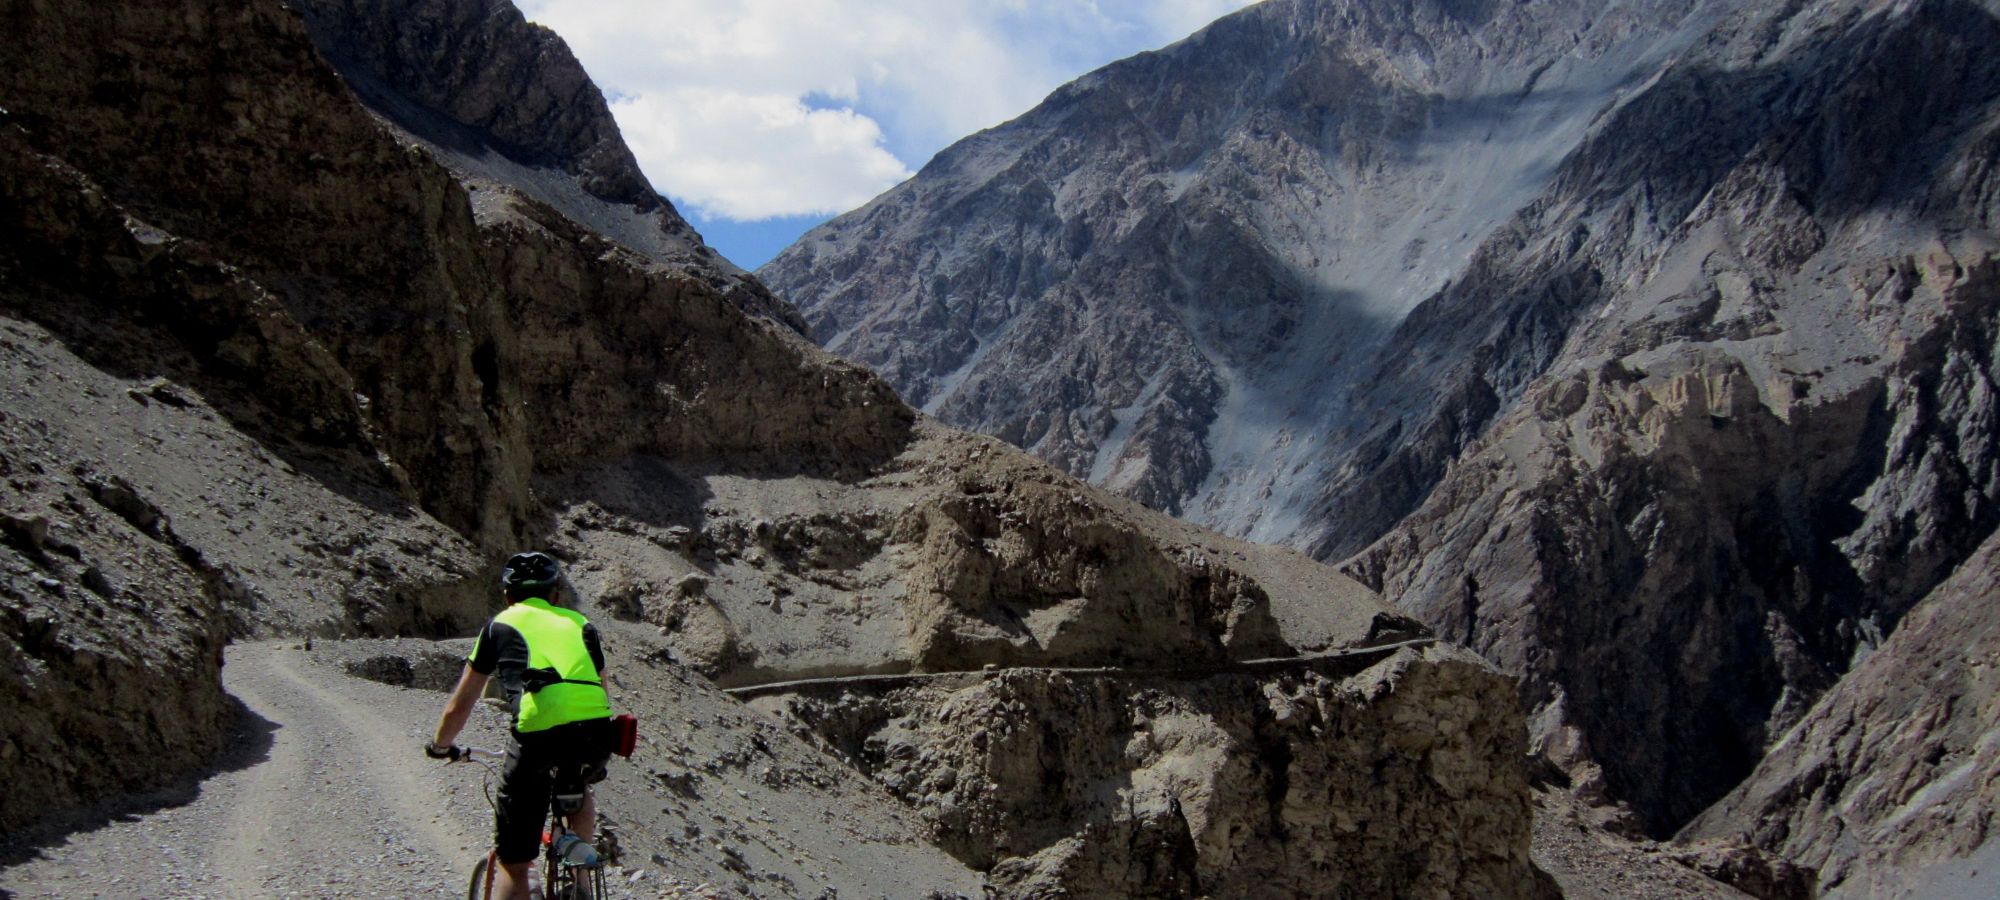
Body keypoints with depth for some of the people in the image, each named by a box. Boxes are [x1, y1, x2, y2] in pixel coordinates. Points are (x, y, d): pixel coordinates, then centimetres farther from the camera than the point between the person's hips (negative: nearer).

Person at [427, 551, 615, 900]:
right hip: (597, 733, 3)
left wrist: (440, 746, 46)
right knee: (578, 788, 39)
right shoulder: (579, 623, 28)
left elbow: (459, 706, 26)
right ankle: (578, 843, 13)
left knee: (513, 864, 11)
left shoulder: (500, 625, 22)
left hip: (538, 733, -3)